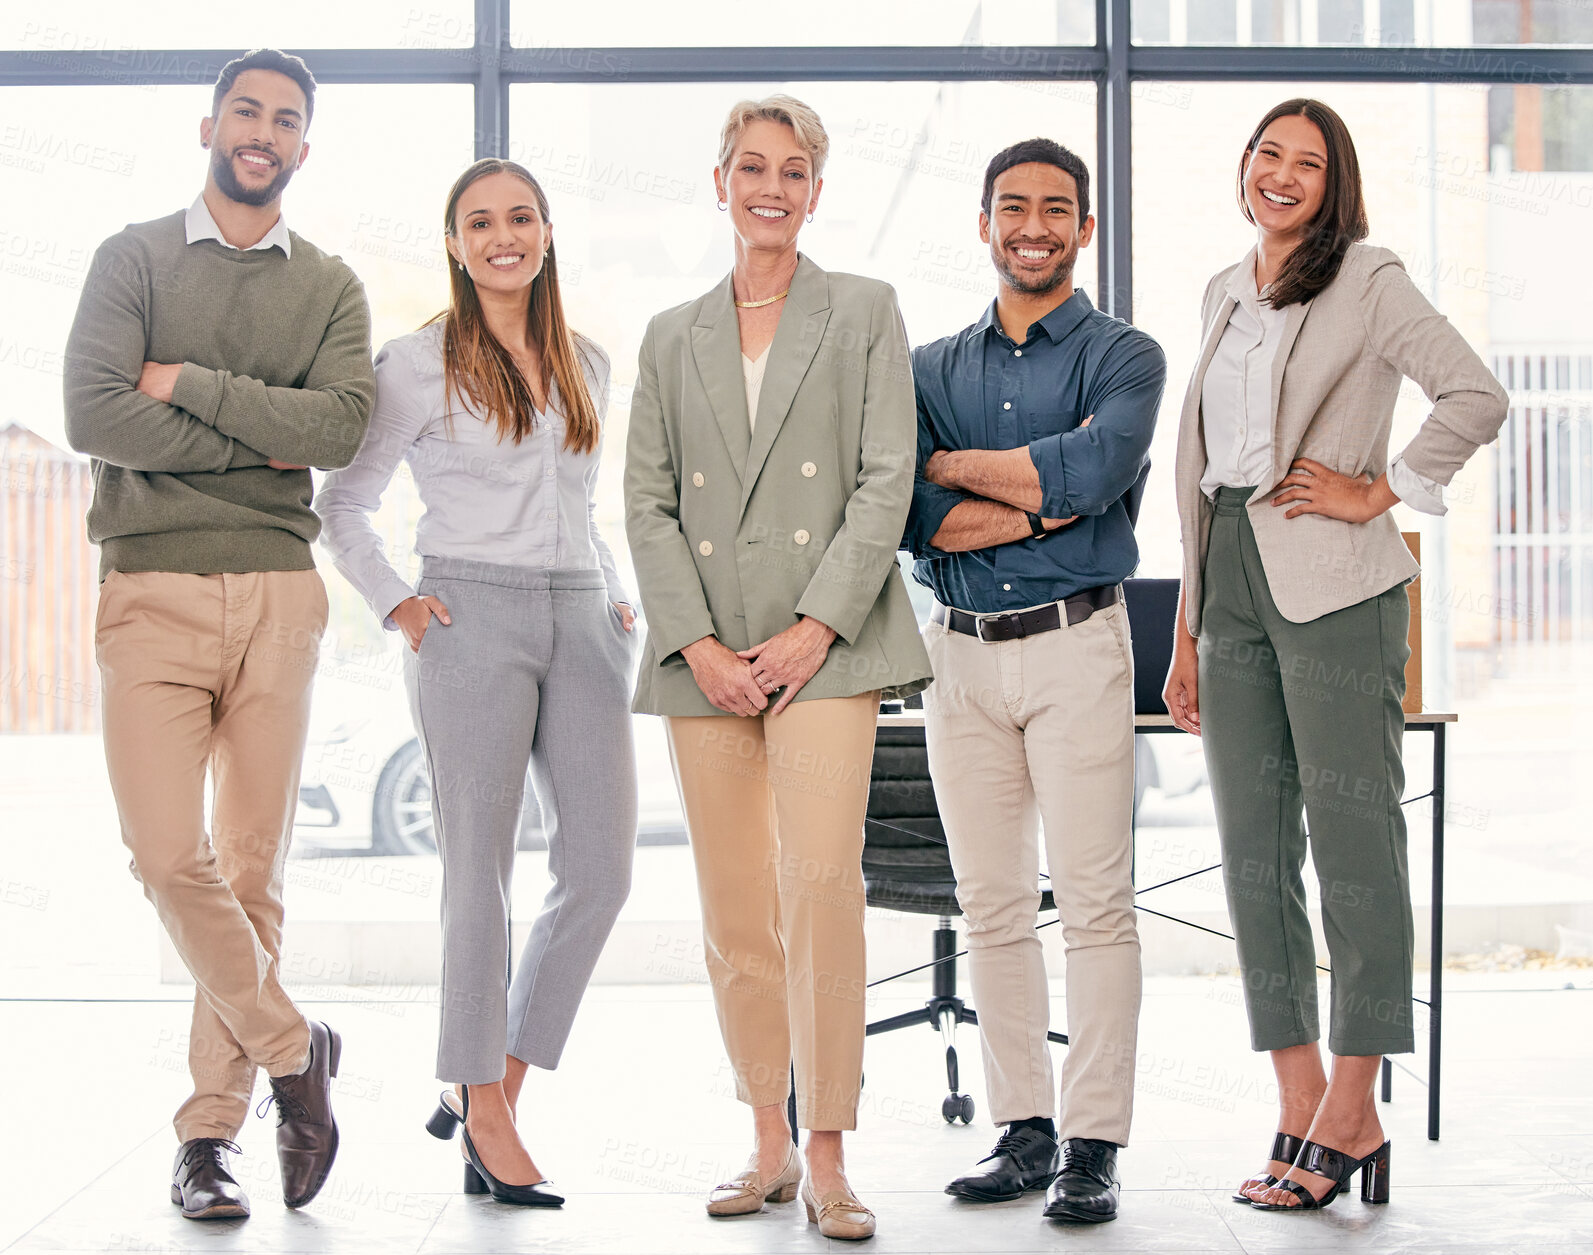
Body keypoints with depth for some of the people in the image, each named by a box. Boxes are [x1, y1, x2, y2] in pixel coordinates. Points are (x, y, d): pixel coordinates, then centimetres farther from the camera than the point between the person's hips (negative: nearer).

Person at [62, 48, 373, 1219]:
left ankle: (212, 1127, 11)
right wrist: (258, 439, -6)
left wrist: (185, 386, -8)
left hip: (278, 594, 2)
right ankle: (292, 1048, 10)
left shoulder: (331, 287, 12)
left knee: (253, 866, 2)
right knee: (170, 856, -11)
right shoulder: (134, 259, 7)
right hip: (152, 592, -1)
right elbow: (93, 414, -8)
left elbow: (341, 427, -6)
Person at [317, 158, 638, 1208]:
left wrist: (617, 597, 15)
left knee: (602, 867, -1)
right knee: (482, 869, -3)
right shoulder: (420, 363, 1)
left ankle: (489, 1085, 12)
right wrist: (396, 604, -5)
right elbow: (346, 503, 4)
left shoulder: (589, 365, 17)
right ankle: (486, 1117, 7)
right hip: (473, 619, -5)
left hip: (581, 622, 5)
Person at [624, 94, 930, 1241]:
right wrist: (696, 641, -4)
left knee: (821, 887, -15)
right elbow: (648, 503, 9)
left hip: (825, 645, -3)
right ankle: (769, 1147, 16)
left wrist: (817, 624, -10)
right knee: (736, 911, 5)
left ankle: (829, 1161, -9)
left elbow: (886, 482, 0)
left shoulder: (865, 313, 9)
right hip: (704, 657, 3)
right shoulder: (674, 338, 16)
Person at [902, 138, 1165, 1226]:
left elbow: (1095, 472, -17)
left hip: (1074, 646, -4)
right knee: (992, 907, 7)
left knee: (1095, 902, -6)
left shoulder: (1124, 357, 3)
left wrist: (956, 466, -6)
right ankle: (1025, 1127, 16)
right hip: (961, 651, 4)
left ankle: (1095, 1145, -3)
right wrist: (1047, 488, -11)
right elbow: (912, 519, -2)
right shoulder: (935, 368, 13)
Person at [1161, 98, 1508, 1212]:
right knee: (1254, 854, 5)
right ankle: (1302, 1114, 12)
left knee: (1353, 844, -4)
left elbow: (1477, 397, -14)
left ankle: (1350, 1116, 2)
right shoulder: (1225, 295, 18)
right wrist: (1189, 629, 16)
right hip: (1230, 584, 7)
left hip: (1334, 587, -7)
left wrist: (1381, 493, -11)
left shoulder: (1367, 281, -3)